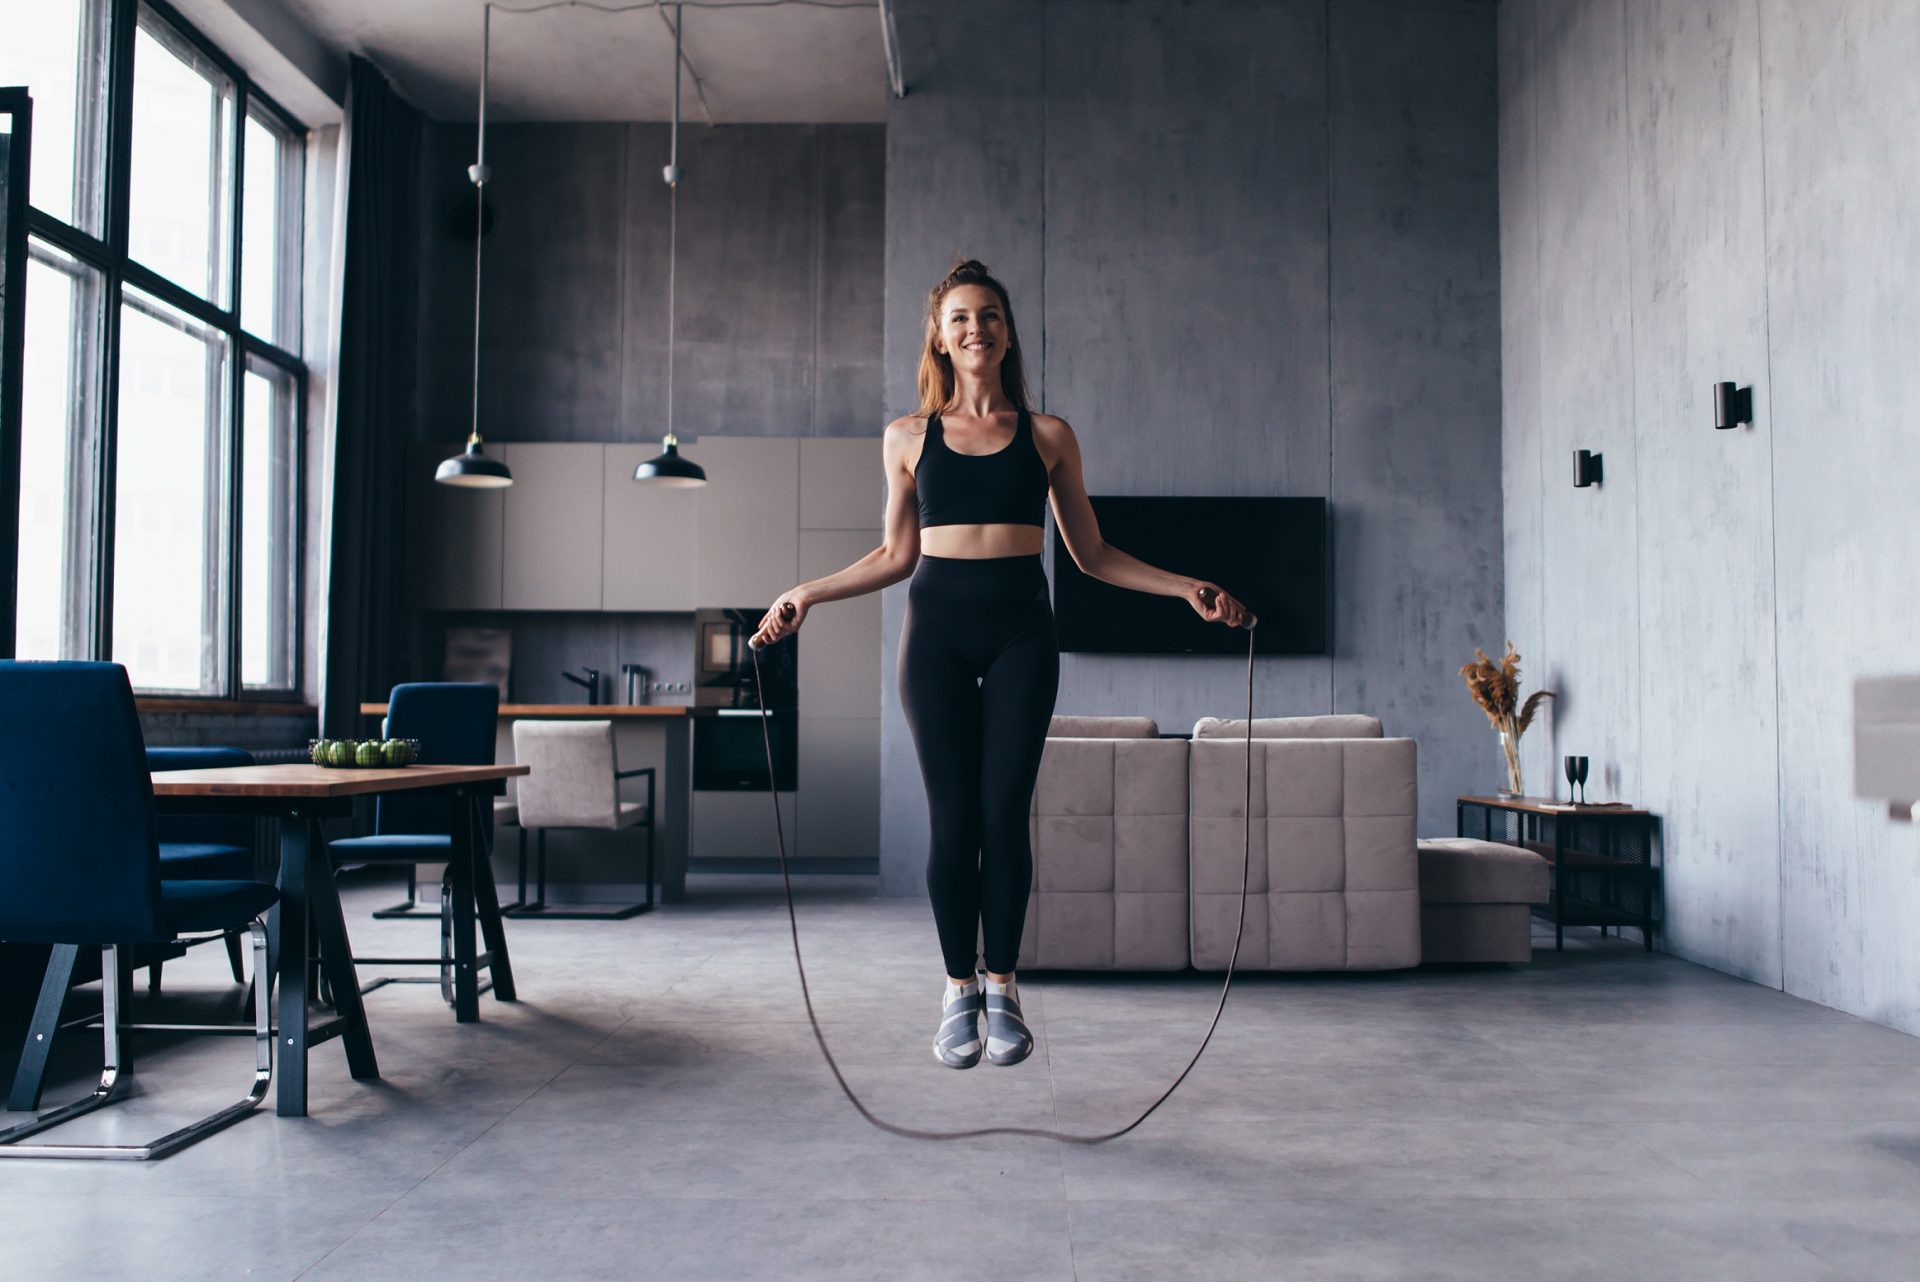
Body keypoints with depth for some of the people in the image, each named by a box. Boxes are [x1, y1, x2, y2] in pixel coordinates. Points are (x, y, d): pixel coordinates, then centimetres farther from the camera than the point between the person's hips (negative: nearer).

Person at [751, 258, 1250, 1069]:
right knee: (952, 817, -1)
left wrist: (1187, 589, 4)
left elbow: (1091, 555, 12)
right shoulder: (909, 437, 11)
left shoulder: (1048, 437, 9)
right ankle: (958, 993, 10)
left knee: (1005, 812, -3)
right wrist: (806, 594, 9)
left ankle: (1002, 990, 11)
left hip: (1020, 629, 0)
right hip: (938, 628, 0)